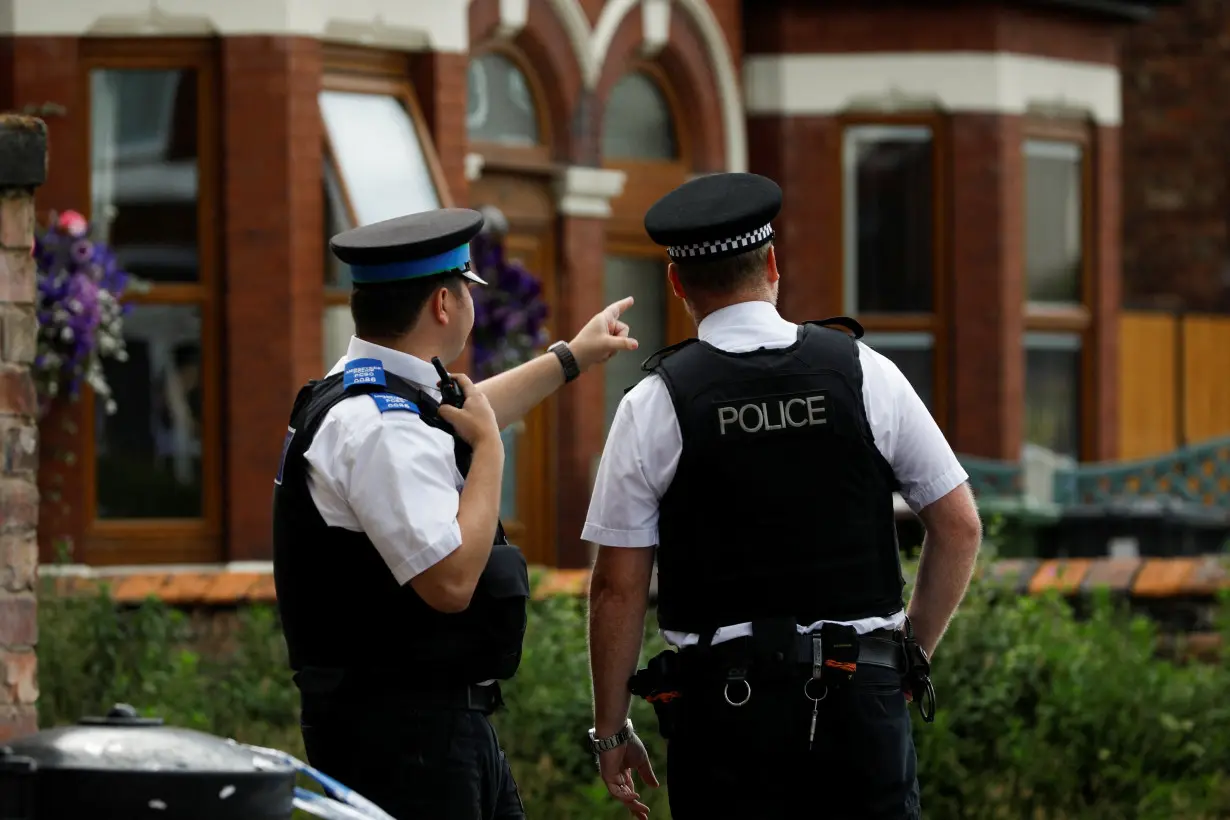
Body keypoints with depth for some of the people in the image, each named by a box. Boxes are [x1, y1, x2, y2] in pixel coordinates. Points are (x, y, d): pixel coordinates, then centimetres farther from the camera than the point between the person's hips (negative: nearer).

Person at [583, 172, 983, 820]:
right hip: (861, 694, 1)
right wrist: (914, 654, 17)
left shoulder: (654, 407, -3)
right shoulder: (864, 373, 2)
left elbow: (618, 587, -2)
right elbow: (959, 528, 7)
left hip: (723, 701, -1)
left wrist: (611, 729, 7)